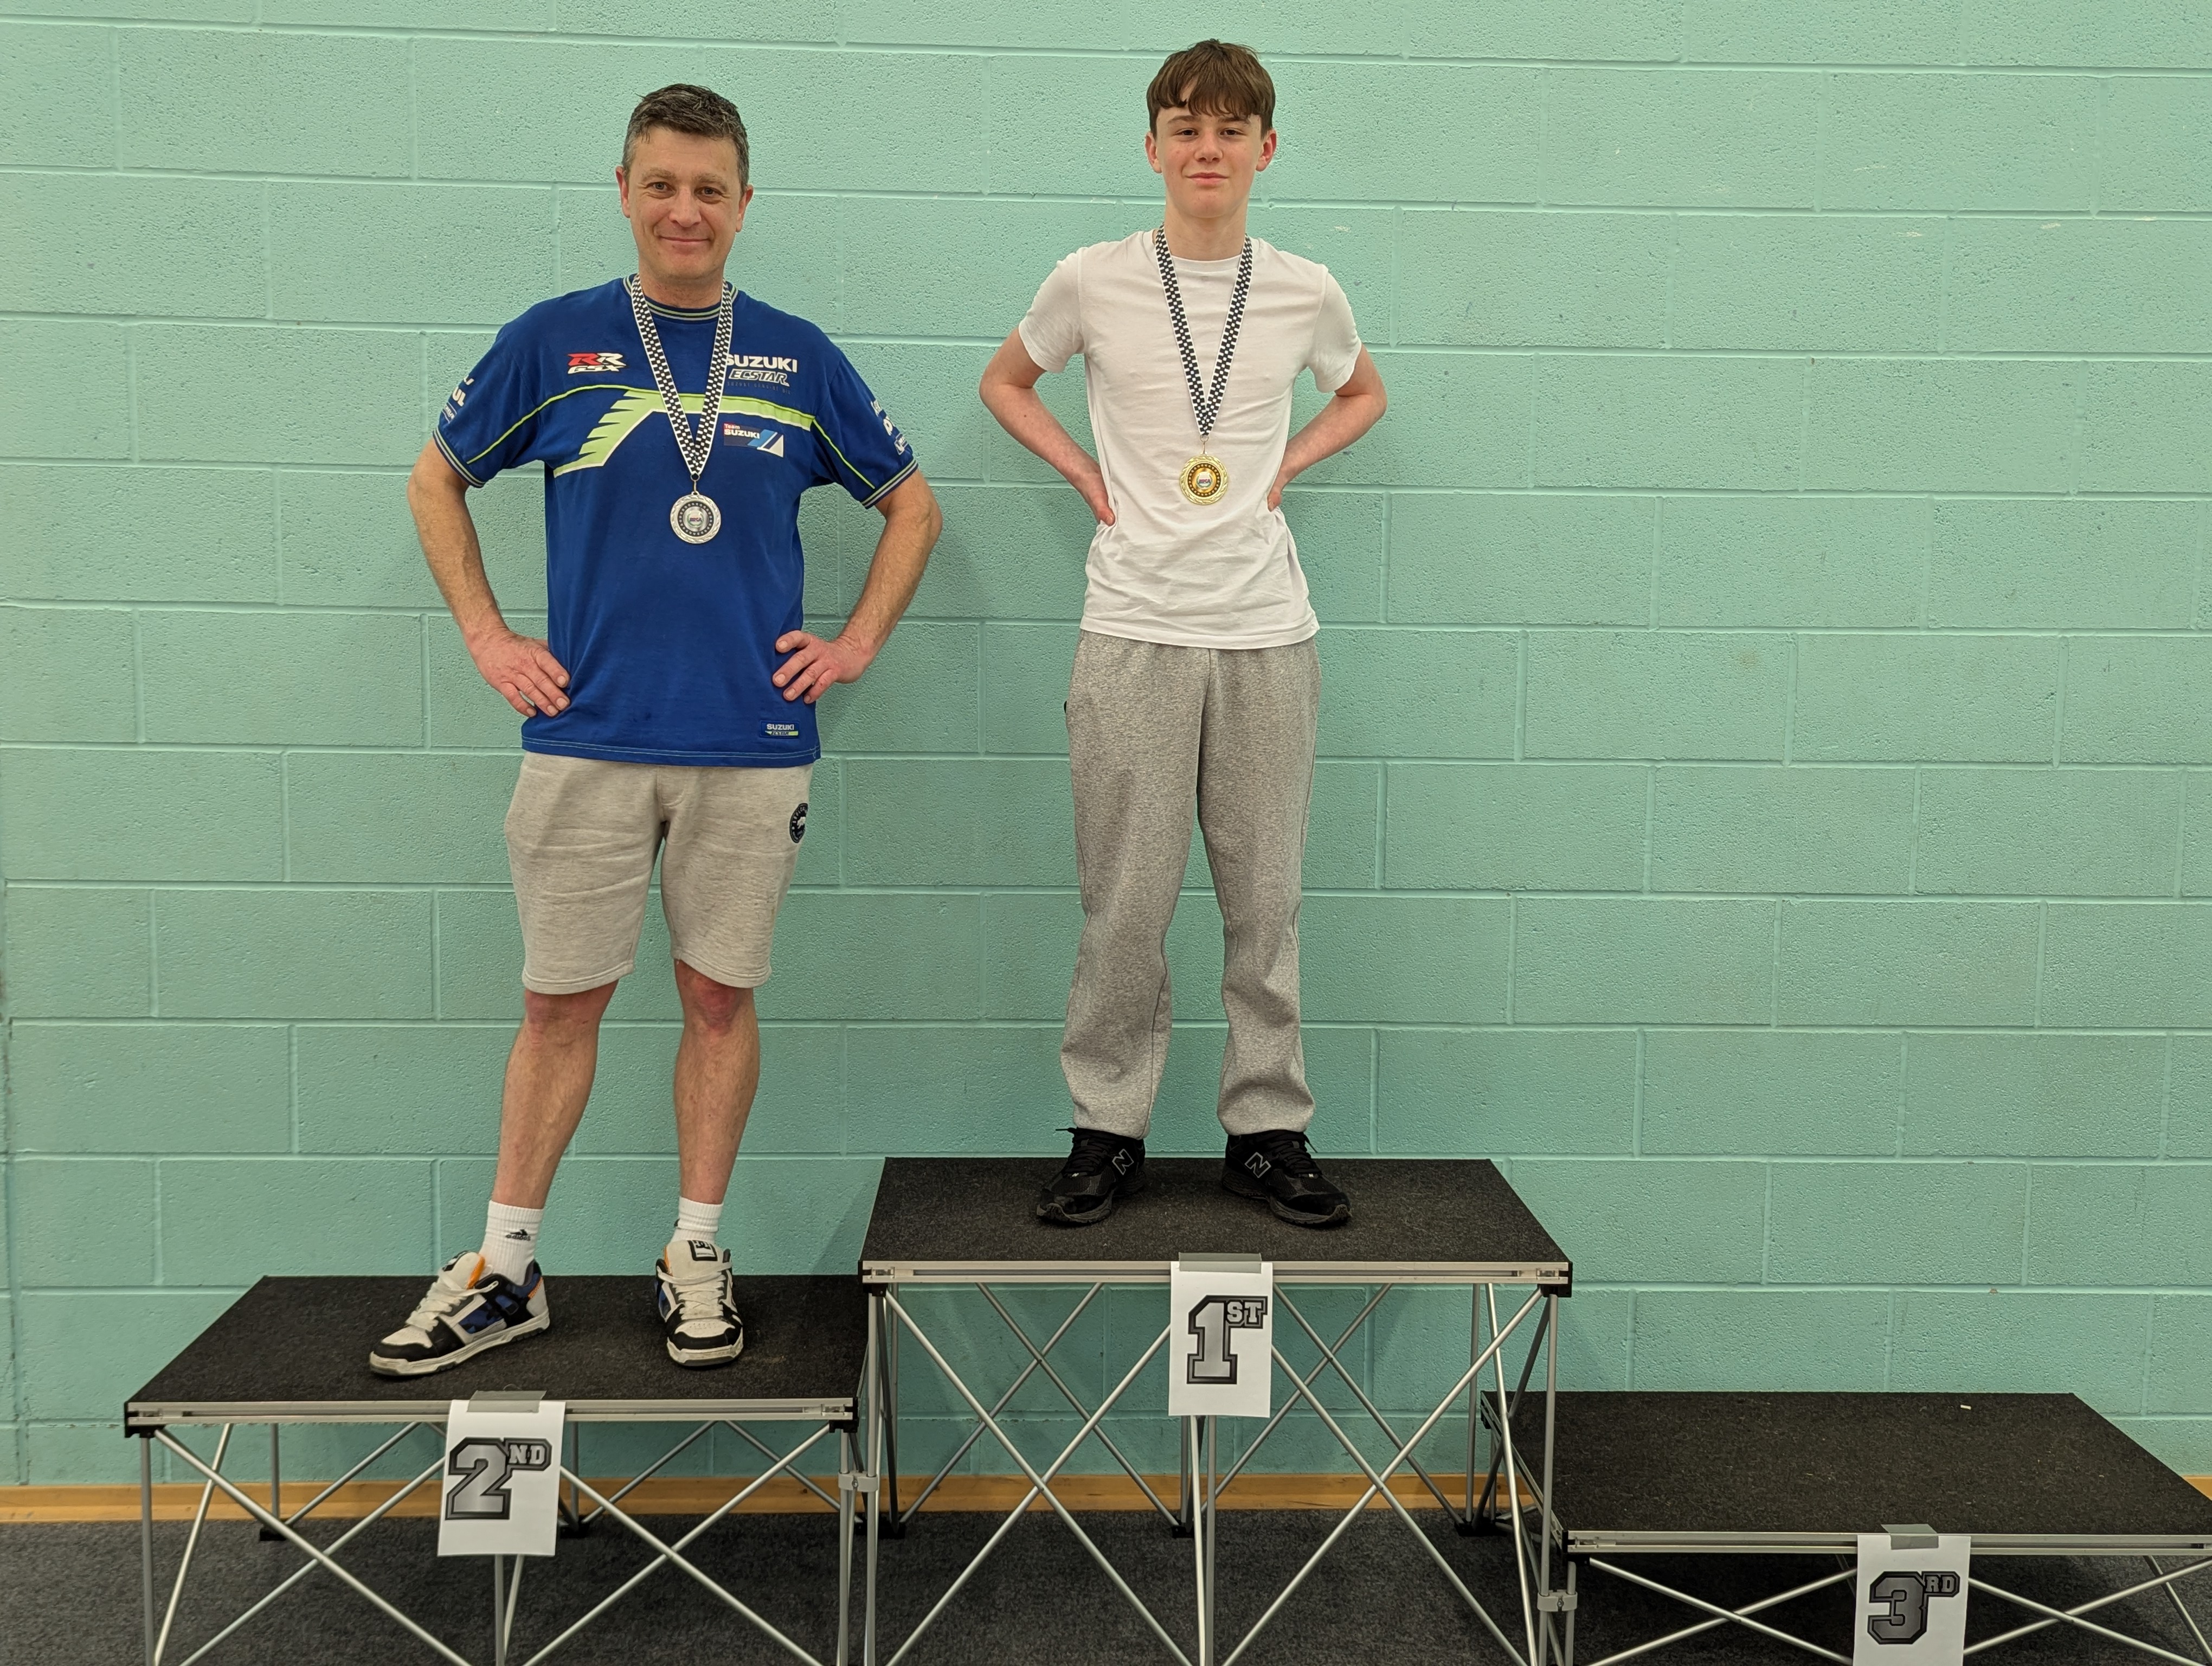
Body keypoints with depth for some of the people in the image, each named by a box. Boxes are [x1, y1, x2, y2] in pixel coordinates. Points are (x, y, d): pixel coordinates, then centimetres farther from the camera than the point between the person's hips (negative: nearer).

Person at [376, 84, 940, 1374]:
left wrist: (859, 642, 5)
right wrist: (488, 637, 6)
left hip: (753, 741, 1)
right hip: (588, 735, 0)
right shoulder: (556, 341, 4)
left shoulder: (797, 356, 6)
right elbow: (438, 481, 15)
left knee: (722, 996, 7)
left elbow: (912, 503, 15)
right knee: (562, 1000, 5)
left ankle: (698, 1255, 20)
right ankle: (506, 1269, 18)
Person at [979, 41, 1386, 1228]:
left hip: (1267, 636, 2)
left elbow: (1362, 394, 26)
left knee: (1265, 900, 6)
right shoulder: (1092, 282, 2)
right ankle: (1107, 1132, 15)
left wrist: (1281, 470, 10)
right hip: (1133, 635, -1)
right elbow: (1005, 383, 19)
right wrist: (1086, 475, 6)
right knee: (1124, 903, 0)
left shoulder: (1304, 293, 6)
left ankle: (1267, 1131, 18)